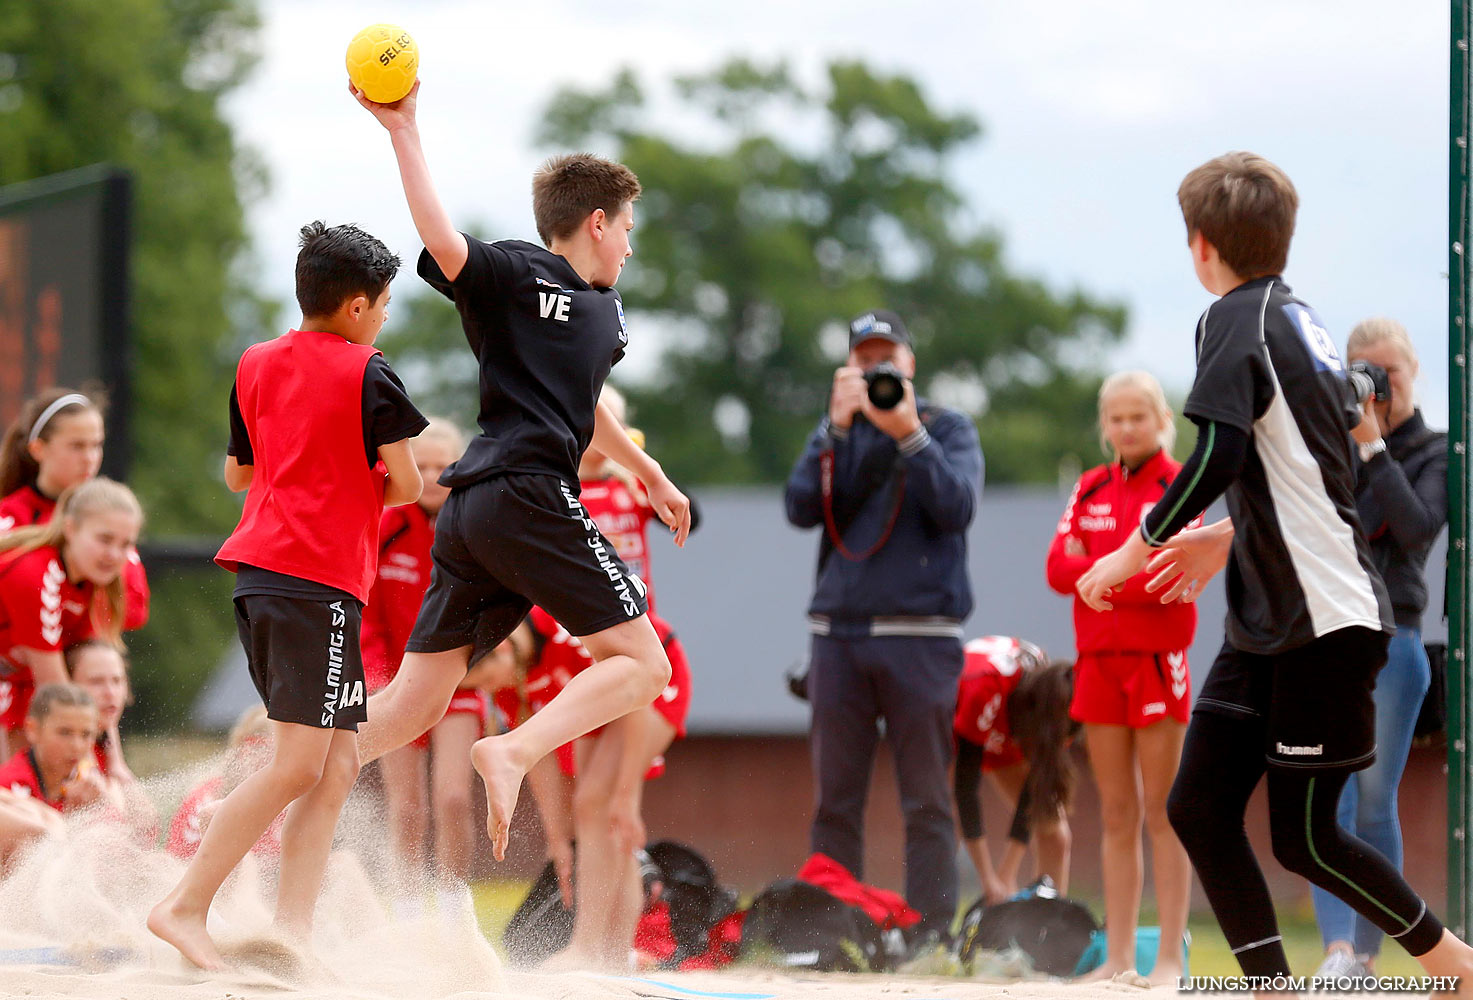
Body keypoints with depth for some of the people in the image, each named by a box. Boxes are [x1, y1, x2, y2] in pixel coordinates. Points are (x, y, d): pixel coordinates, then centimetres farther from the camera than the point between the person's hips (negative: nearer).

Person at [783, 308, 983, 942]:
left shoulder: (947, 429, 8)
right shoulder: (834, 432, 16)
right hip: (838, 633, 3)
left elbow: (956, 507, -9)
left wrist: (909, 434, -17)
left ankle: (930, 938, -7)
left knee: (926, 801, -5)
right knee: (835, 800, 3)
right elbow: (802, 508, -1)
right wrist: (838, 429, -9)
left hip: (919, 636, -3)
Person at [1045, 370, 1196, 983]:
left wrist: (1095, 570, -8)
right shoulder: (1090, 490, 13)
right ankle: (1118, 957, 9)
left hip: (1156, 658, -5)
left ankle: (1170, 957, -3)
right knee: (1116, 814, 7)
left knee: (1160, 812, -4)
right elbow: (1059, 568, 2)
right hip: (1099, 658, 5)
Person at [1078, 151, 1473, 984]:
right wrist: (1226, 540, 31)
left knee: (1303, 839, -2)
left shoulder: (1237, 320, -11)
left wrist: (1133, 554, -16)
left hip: (1326, 622, -9)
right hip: (1270, 620, 9)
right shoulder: (1302, 318, 16)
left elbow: (1219, 454, -24)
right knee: (1200, 807, 4)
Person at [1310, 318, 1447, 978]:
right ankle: (1337, 948, -21)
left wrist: (1374, 447, -12)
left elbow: (1417, 527, -10)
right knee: (1327, 802, -12)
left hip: (1391, 642, -1)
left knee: (1375, 806, 1)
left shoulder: (1436, 454, 7)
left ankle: (1368, 953, 9)